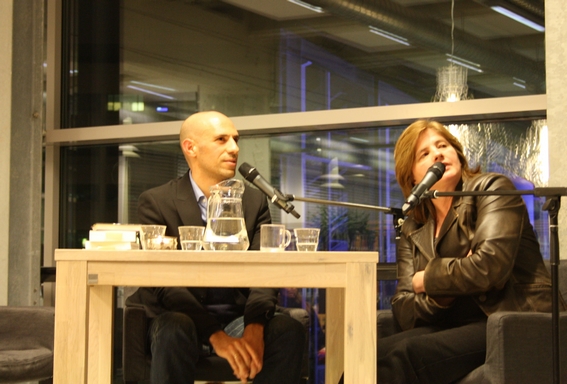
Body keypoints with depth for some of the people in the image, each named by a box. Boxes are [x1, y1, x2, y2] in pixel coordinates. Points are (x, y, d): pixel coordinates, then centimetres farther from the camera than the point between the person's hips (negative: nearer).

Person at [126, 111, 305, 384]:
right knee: (175, 330, -36)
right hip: (181, 317, -3)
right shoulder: (156, 202, -3)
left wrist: (255, 326, -24)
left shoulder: (255, 202, 8)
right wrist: (215, 335, -27)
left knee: (288, 330, -27)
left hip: (237, 318, 3)